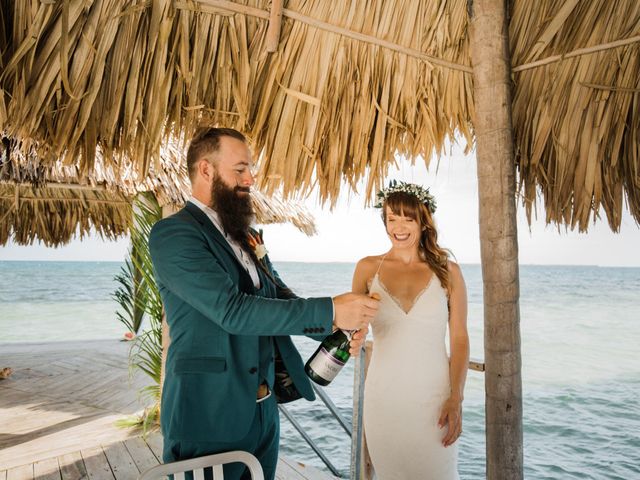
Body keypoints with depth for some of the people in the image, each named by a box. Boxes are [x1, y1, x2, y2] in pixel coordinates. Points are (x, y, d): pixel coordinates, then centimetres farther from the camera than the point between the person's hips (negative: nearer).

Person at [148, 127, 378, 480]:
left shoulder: (245, 235, 11)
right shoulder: (172, 233, -14)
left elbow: (279, 297, 10)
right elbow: (232, 310, -24)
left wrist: (338, 324, -8)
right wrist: (330, 310, -24)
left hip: (262, 410, 7)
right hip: (208, 415, -7)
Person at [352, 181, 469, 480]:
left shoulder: (447, 271, 0)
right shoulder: (368, 268, 1)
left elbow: (460, 340, 1)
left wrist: (456, 399, -6)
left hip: (434, 395, -1)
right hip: (383, 396, 1)